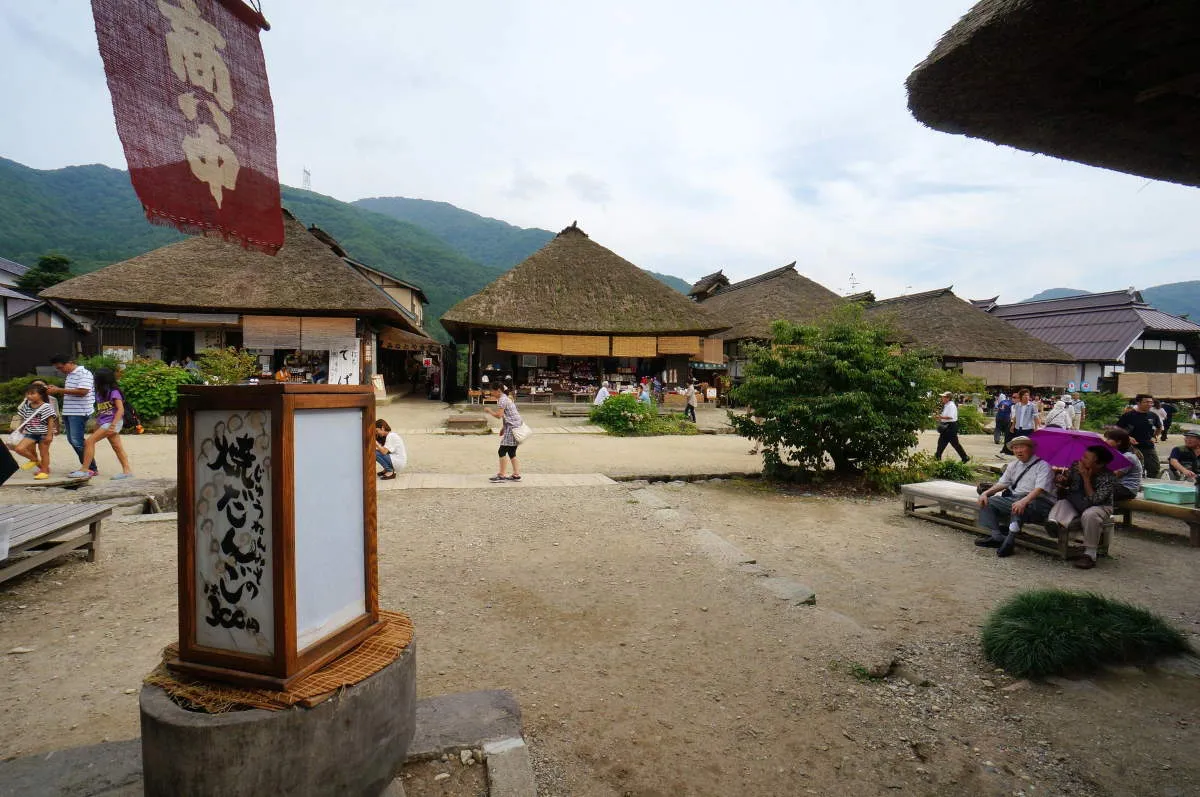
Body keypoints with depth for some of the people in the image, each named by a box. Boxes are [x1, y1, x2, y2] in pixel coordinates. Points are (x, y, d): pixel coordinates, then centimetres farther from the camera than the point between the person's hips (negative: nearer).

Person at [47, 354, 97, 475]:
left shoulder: (84, 373, -12)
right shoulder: (70, 375, 16)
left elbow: (82, 391, -23)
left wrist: (59, 390, -18)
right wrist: (56, 389, 6)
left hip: (79, 412, -10)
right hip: (69, 412, 10)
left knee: (77, 441, -10)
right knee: (72, 440, 11)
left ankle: (92, 469, -5)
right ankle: (86, 466, 17)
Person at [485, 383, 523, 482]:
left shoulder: (502, 400, -10)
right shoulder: (508, 399, 20)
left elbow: (499, 415, -17)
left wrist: (489, 411, -1)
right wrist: (503, 428, 22)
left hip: (512, 428, -10)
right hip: (516, 426, 10)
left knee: (502, 451, -5)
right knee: (511, 452, 12)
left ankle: (501, 475, -2)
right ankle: (516, 475, 14)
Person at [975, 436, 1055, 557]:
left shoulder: (1042, 465, 0)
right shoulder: (1013, 466, 21)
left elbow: (1040, 489, -16)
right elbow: (1002, 483, 18)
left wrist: (1024, 501, -34)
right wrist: (986, 493, -2)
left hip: (1037, 501, -7)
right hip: (1014, 499, 7)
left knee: (1020, 506, -39)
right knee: (988, 503, -9)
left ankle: (1010, 541, -36)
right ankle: (997, 537, -20)